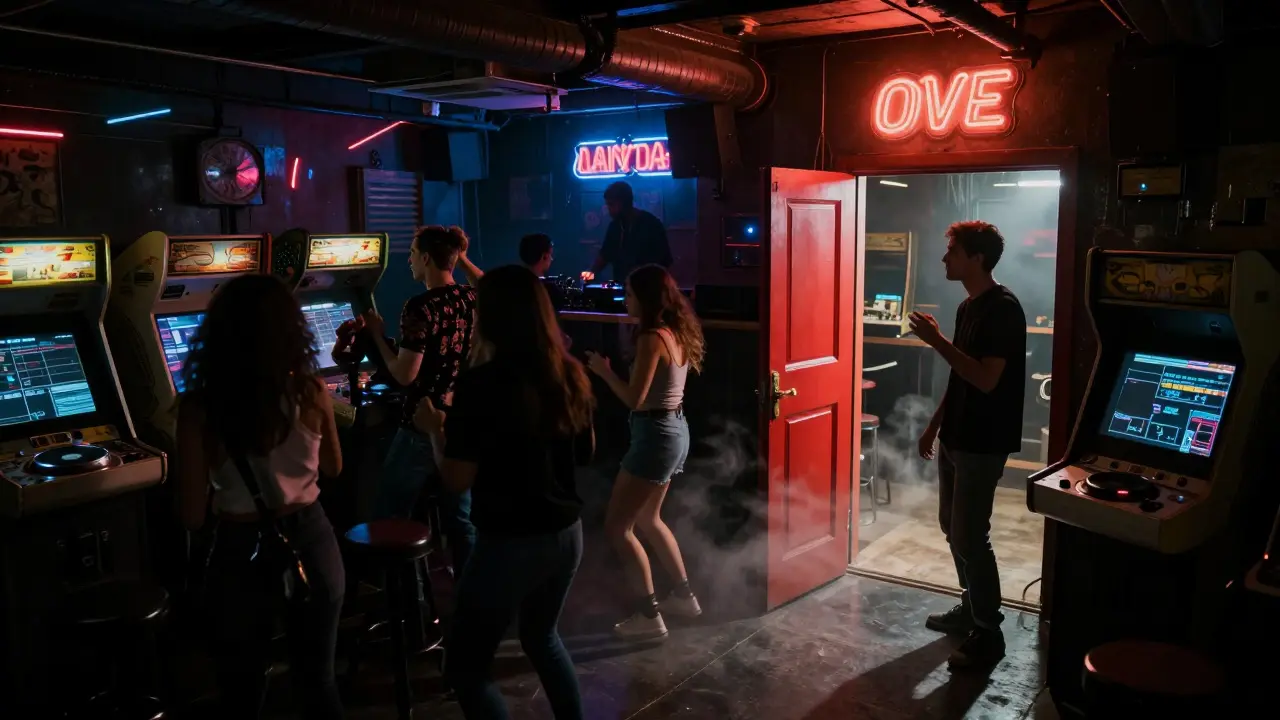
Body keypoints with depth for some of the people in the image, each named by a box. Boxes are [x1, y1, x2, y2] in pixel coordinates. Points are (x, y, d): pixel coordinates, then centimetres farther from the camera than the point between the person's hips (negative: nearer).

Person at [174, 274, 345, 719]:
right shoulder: (312, 392, -11)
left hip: (242, 553, -2)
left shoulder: (200, 407, -17)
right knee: (317, 681, 21)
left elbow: (192, 516, -11)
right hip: (311, 542, 2)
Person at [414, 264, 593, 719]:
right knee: (541, 635, 31)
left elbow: (457, 481, -15)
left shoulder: (479, 383, -18)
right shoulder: (570, 375, 0)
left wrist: (435, 430, 1)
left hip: (511, 542, -7)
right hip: (567, 533, 7)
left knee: (466, 667, 12)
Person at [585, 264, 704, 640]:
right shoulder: (676, 333, 7)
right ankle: (684, 595, 31)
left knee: (617, 527, 1)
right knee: (648, 519, 24)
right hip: (675, 430, 10)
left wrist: (604, 370, -7)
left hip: (656, 435, -10)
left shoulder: (651, 338, -20)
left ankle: (649, 615, 6)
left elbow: (634, 399, -21)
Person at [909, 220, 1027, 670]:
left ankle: (989, 633, 7)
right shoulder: (968, 307, 11)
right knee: (952, 527, 17)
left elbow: (985, 379, -25)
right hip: (956, 437, 10)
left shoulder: (1003, 309, -18)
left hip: (983, 443, -9)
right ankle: (971, 608, 32)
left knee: (970, 537, -5)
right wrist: (935, 426, 18)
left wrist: (936, 341, -22)